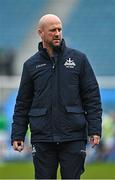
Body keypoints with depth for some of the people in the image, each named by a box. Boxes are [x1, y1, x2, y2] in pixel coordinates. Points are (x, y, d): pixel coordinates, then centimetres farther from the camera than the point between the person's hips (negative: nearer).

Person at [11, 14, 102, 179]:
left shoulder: (79, 59, 4)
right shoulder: (31, 65, 8)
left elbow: (92, 97, 2)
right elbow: (22, 103, 11)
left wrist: (95, 130, -6)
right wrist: (17, 135, 4)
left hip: (73, 136, -1)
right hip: (42, 139, 1)